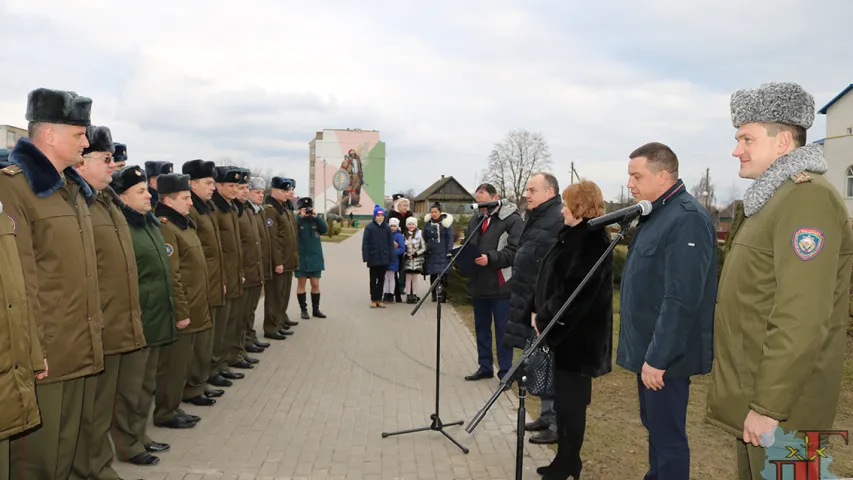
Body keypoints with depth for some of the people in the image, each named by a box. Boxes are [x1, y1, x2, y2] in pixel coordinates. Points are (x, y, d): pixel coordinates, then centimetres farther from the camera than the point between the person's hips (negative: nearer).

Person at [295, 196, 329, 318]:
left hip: (315, 257, 3)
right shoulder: (296, 220, -4)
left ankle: (316, 309, 18)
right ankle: (303, 309, 14)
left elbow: (325, 230, -10)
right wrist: (301, 217, -23)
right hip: (301, 258, -2)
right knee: (301, 284, 5)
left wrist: (316, 217, -18)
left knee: (315, 284, 7)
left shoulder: (316, 219, 5)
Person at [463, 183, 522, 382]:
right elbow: (467, 245, 20)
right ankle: (485, 367, 28)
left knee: (503, 330, 1)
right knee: (481, 328, 16)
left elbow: (515, 250, -18)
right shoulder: (475, 219, 13)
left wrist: (490, 258, -27)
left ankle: (505, 372, 12)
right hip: (479, 285, 7)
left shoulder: (513, 219, -9)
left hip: (501, 286, -7)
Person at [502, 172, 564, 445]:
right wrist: (523, 298, 21)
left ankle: (560, 424, 9)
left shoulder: (560, 220, -17)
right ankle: (547, 414, 31)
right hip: (532, 303, 10)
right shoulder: (536, 218, 16)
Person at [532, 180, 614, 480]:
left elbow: (573, 291, -24)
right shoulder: (576, 236, 12)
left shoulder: (591, 240, -18)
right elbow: (555, 281, 15)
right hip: (564, 331, 9)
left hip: (576, 335, -9)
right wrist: (541, 314, 6)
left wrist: (543, 317, -16)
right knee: (563, 398, 16)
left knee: (571, 401, 3)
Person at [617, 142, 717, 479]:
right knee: (654, 426, 21)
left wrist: (657, 357, -23)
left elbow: (681, 300, -26)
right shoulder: (657, 214, 12)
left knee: (667, 434, 3)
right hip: (649, 348, 10)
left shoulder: (687, 219, -20)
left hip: (664, 354, -10)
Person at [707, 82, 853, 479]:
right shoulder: (773, 198, 14)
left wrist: (768, 406, -23)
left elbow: (801, 321, -25)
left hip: (777, 402, -9)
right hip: (753, 393, 9)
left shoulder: (807, 198, -18)